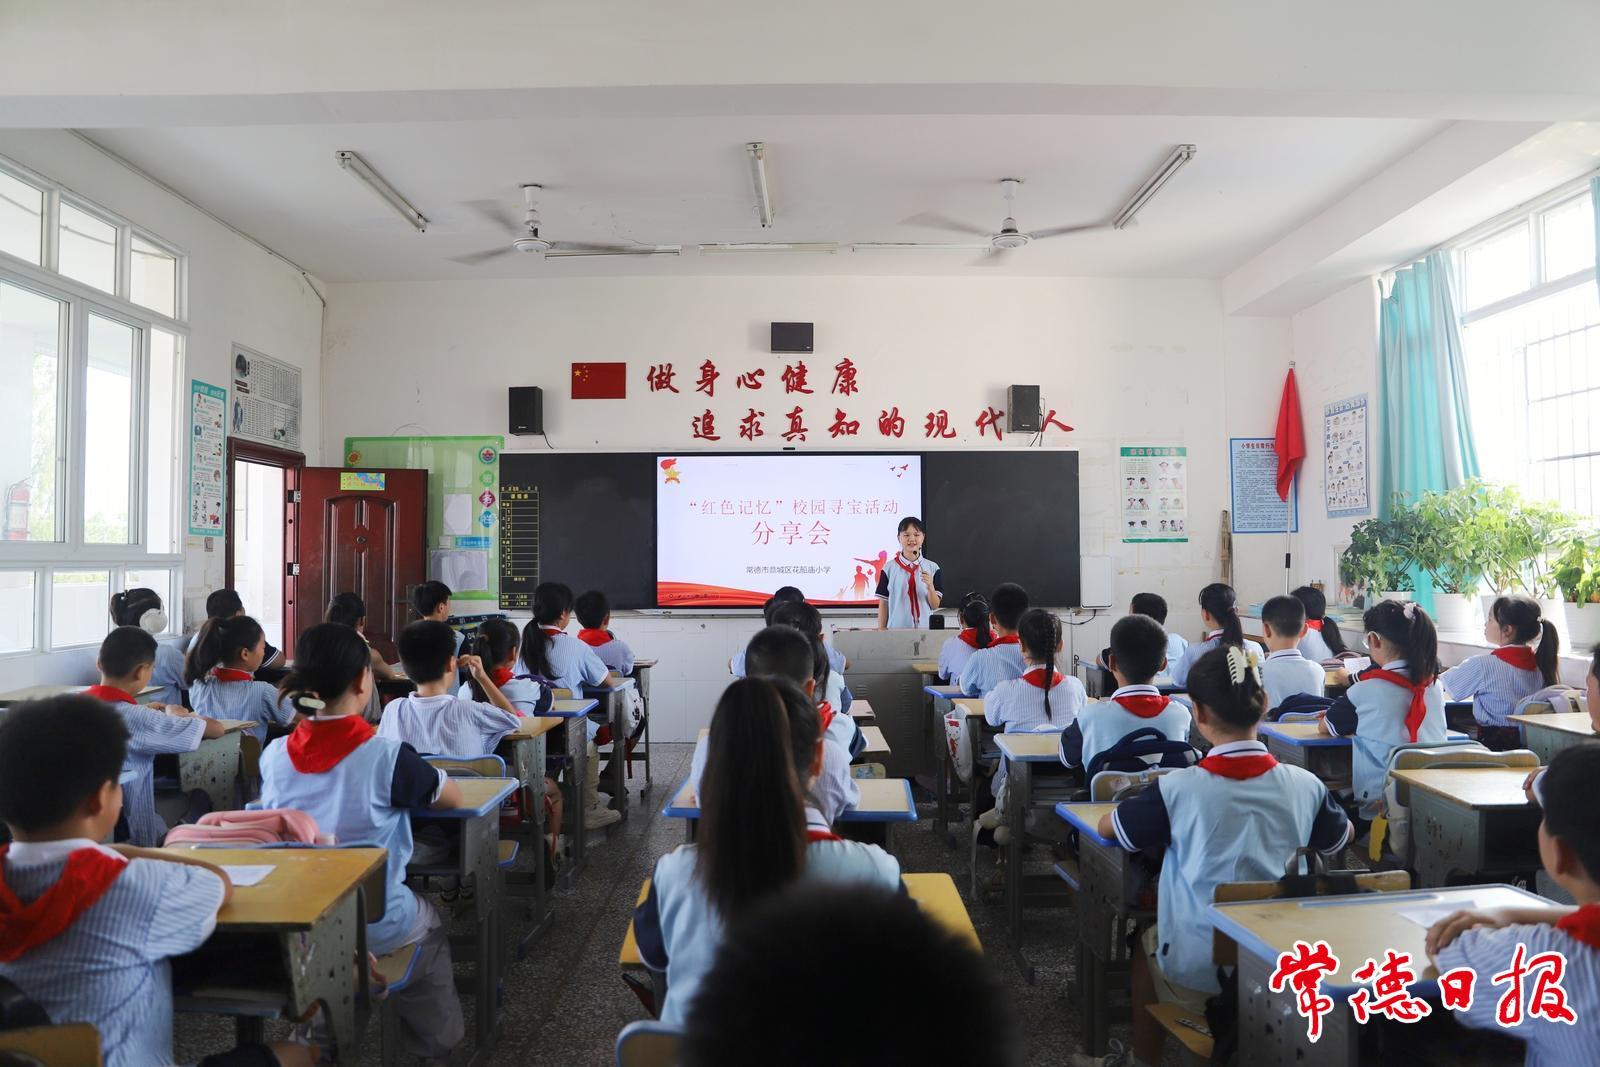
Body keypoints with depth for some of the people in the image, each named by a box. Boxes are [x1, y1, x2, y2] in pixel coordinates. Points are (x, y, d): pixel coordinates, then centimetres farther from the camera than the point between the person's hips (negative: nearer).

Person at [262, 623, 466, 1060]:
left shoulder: (273, 756, -12)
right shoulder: (387, 756, -25)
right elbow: (453, 798, -8)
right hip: (375, 926, -4)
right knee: (430, 924, 31)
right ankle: (432, 1042, 46)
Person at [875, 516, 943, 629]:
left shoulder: (932, 568, 2)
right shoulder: (889, 568, 0)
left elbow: (935, 606, 2)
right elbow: (883, 603, 4)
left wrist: (930, 586, -15)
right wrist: (881, 630, 2)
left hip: (925, 628, 1)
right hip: (897, 628, -1)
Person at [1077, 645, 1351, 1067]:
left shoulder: (1177, 788, -21)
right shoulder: (1304, 784, -11)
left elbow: (1107, 827, -4)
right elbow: (1339, 841, 10)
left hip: (1196, 971, -3)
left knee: (1146, 943, 28)